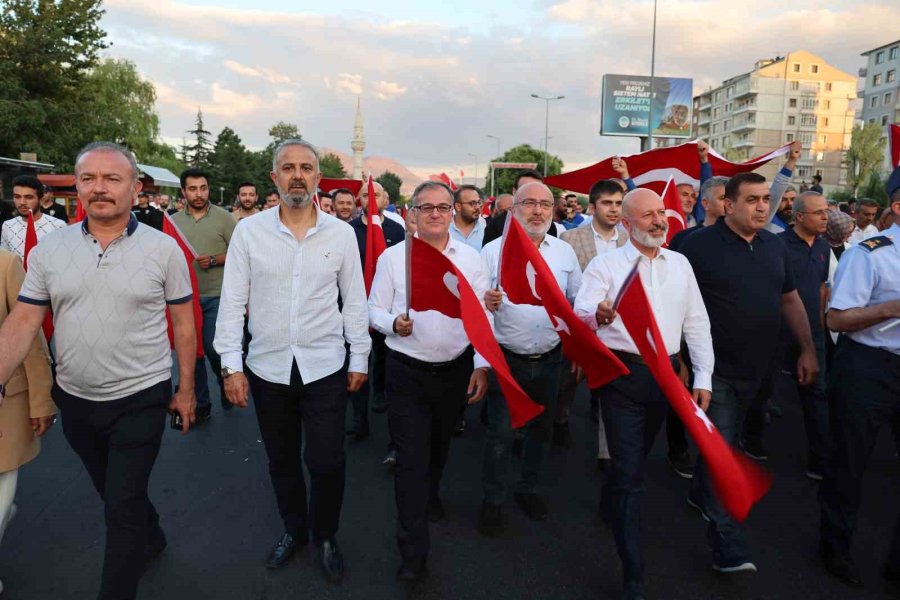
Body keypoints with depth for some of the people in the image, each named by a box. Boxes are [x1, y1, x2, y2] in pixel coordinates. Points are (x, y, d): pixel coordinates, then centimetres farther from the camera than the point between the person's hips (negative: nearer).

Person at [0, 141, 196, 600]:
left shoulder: (163, 248, -9)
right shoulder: (48, 249, -2)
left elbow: (183, 324, -4)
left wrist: (186, 390, -1)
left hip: (140, 399, -4)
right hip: (75, 400, 4)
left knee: (122, 505, 3)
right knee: (113, 492, 23)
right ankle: (150, 539, 50)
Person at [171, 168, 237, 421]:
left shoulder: (223, 217, -3)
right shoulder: (174, 221, 7)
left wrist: (214, 260, -16)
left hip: (216, 295, -3)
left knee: (213, 348, -4)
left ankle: (227, 387, 26)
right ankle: (200, 405, 22)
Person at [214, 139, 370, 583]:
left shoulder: (341, 232, -3)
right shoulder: (248, 231, -4)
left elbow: (354, 301, 2)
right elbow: (233, 301, -2)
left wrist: (359, 358, 3)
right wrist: (231, 364, -5)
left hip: (325, 368, -1)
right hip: (267, 368, 1)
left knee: (327, 463, 2)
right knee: (281, 461, 17)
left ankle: (326, 536, 29)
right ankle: (293, 529, 41)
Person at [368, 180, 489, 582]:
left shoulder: (470, 258, 0)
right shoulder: (392, 257, -4)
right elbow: (374, 310, 0)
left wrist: (482, 365, -7)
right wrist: (394, 323, -21)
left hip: (456, 369, 3)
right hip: (407, 370, -2)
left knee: (440, 444, 23)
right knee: (411, 456, -2)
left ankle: (429, 493, 53)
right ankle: (413, 550, 8)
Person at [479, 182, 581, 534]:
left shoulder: (565, 252, 4)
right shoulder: (493, 250, -7)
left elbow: (578, 300, 9)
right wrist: (486, 303, -29)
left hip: (549, 359, 4)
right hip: (506, 359, -3)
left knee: (541, 428, 18)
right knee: (499, 432, 5)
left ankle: (530, 489, 39)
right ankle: (493, 500, 24)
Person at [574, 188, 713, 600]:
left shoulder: (680, 264, 9)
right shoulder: (606, 264, -5)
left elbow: (697, 323, 9)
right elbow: (580, 316, -16)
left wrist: (704, 377, 3)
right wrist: (598, 315, -40)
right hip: (623, 373, -5)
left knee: (636, 459, 22)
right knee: (630, 472, -3)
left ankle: (612, 504, 51)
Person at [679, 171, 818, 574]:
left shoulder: (774, 246, 7)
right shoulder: (700, 245, -13)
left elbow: (790, 300, 15)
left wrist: (808, 349, 12)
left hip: (756, 368, 6)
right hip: (715, 368, -6)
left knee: (721, 442, 21)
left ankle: (700, 494, 44)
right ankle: (728, 548, 3)